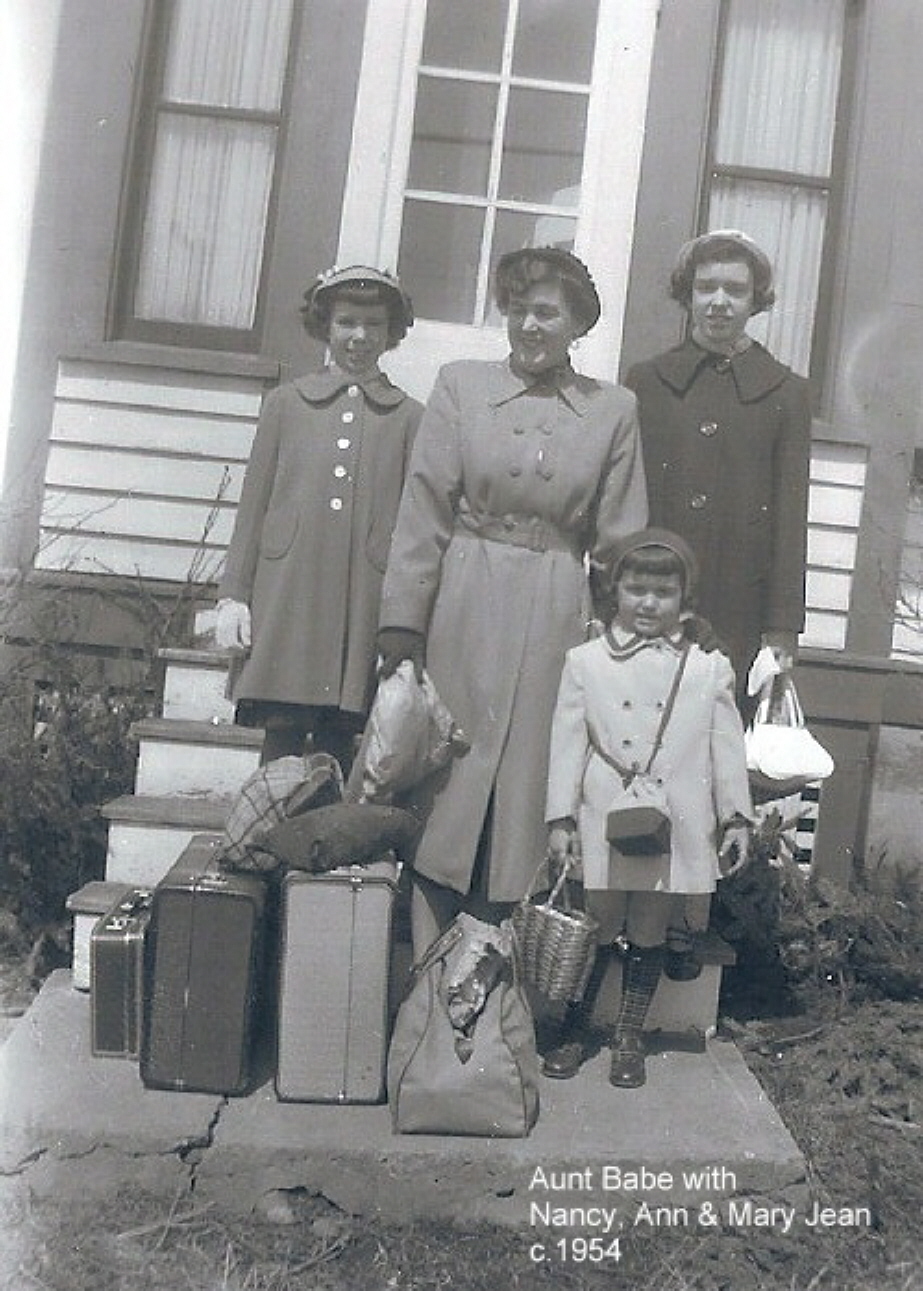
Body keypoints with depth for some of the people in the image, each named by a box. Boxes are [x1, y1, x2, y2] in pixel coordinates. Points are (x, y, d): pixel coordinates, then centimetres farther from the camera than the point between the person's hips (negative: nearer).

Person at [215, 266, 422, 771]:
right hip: (287, 596, 1)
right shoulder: (286, 402, 12)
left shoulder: (409, 417, 9)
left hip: (364, 604, 0)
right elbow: (254, 504, 11)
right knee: (281, 737, 1)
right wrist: (233, 595, 4)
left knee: (339, 746, 3)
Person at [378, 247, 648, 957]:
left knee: (527, 785, 6)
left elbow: (620, 542, 7)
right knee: (449, 783, 4)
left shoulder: (614, 410, 6)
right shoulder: (461, 385, 3)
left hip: (556, 619, 1)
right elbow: (424, 511, 0)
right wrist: (403, 621, -4)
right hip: (464, 609, 0)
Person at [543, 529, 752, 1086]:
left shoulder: (709, 669, 2)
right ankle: (574, 1031, 26)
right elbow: (568, 742, 0)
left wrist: (736, 817, 4)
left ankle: (630, 1038, 28)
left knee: (649, 932, 12)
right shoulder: (586, 662, 0)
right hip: (604, 824, 0)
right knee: (598, 927, 8)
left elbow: (727, 747, 5)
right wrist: (561, 818, -2)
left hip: (673, 825, 1)